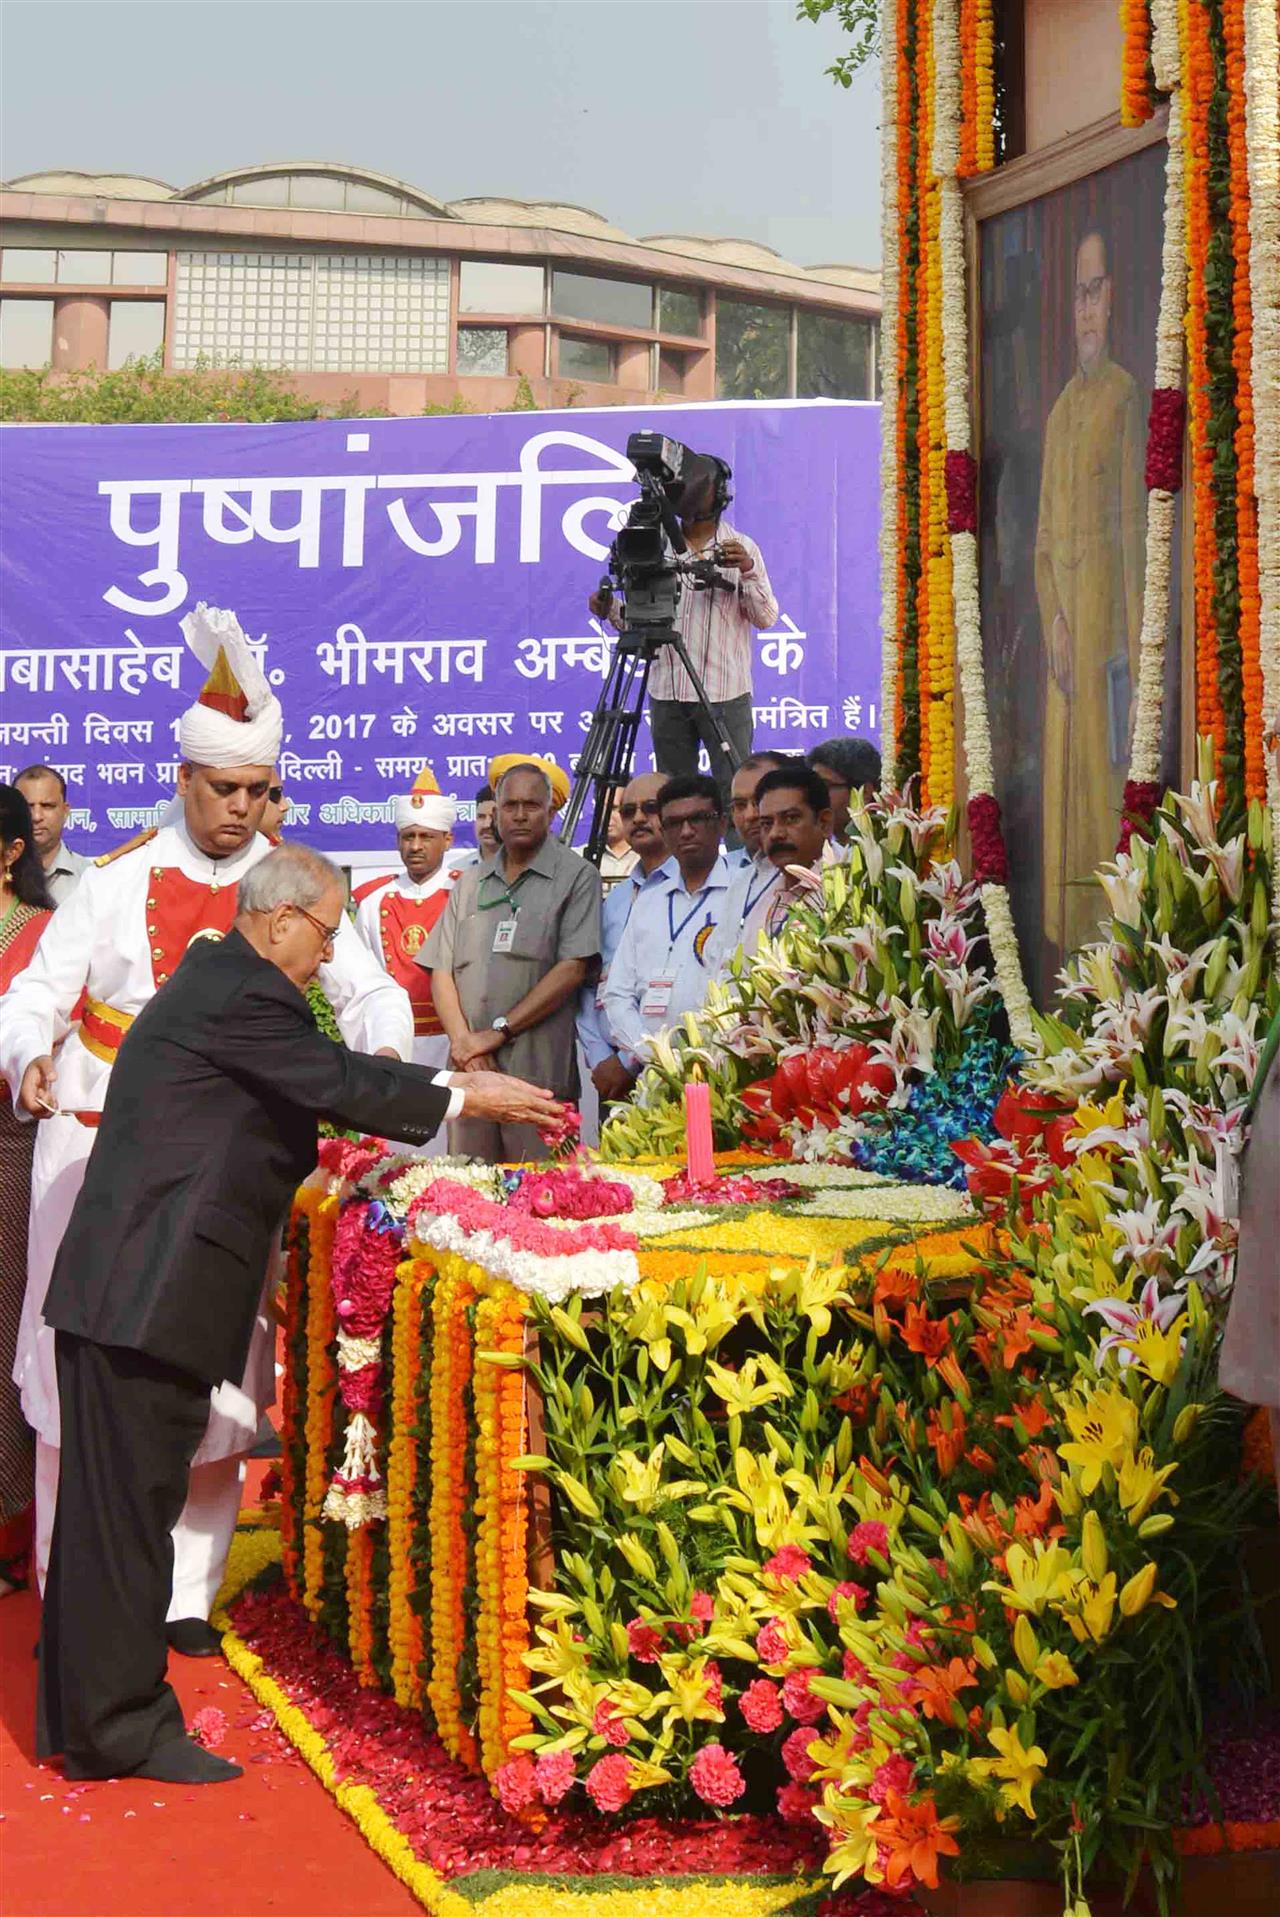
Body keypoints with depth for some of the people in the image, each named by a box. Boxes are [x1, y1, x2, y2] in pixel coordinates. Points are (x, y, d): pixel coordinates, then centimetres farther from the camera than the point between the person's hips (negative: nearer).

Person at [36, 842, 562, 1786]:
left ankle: (85, 1707, 23)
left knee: (119, 1498, 15)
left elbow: (321, 1082, 21)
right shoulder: (241, 995, -14)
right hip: (146, 1292, -11)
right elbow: (340, 1085, -14)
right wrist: (462, 1097, -3)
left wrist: (445, 1087, 17)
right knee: (127, 1502, -5)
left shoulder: (219, 981, 19)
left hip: (128, 1286, 11)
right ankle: (119, 1727, 1)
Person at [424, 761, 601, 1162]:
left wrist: (498, 1032, -9)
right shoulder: (470, 883, 17)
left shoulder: (577, 877, 2)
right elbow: (441, 972, 12)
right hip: (469, 1070, 4)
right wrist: (463, 1041, -5)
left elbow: (573, 968, -7)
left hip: (540, 1074, -4)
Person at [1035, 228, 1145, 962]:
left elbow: (1135, 526, -10)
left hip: (1109, 614, -7)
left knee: (1108, 771, -7)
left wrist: (1131, 646, -14)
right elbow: (1044, 537, 15)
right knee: (1064, 777, 9)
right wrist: (1054, 624, -2)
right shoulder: (1058, 414, 17)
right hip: (1062, 619, 7)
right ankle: (1070, 942, 16)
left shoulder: (1126, 395, -6)